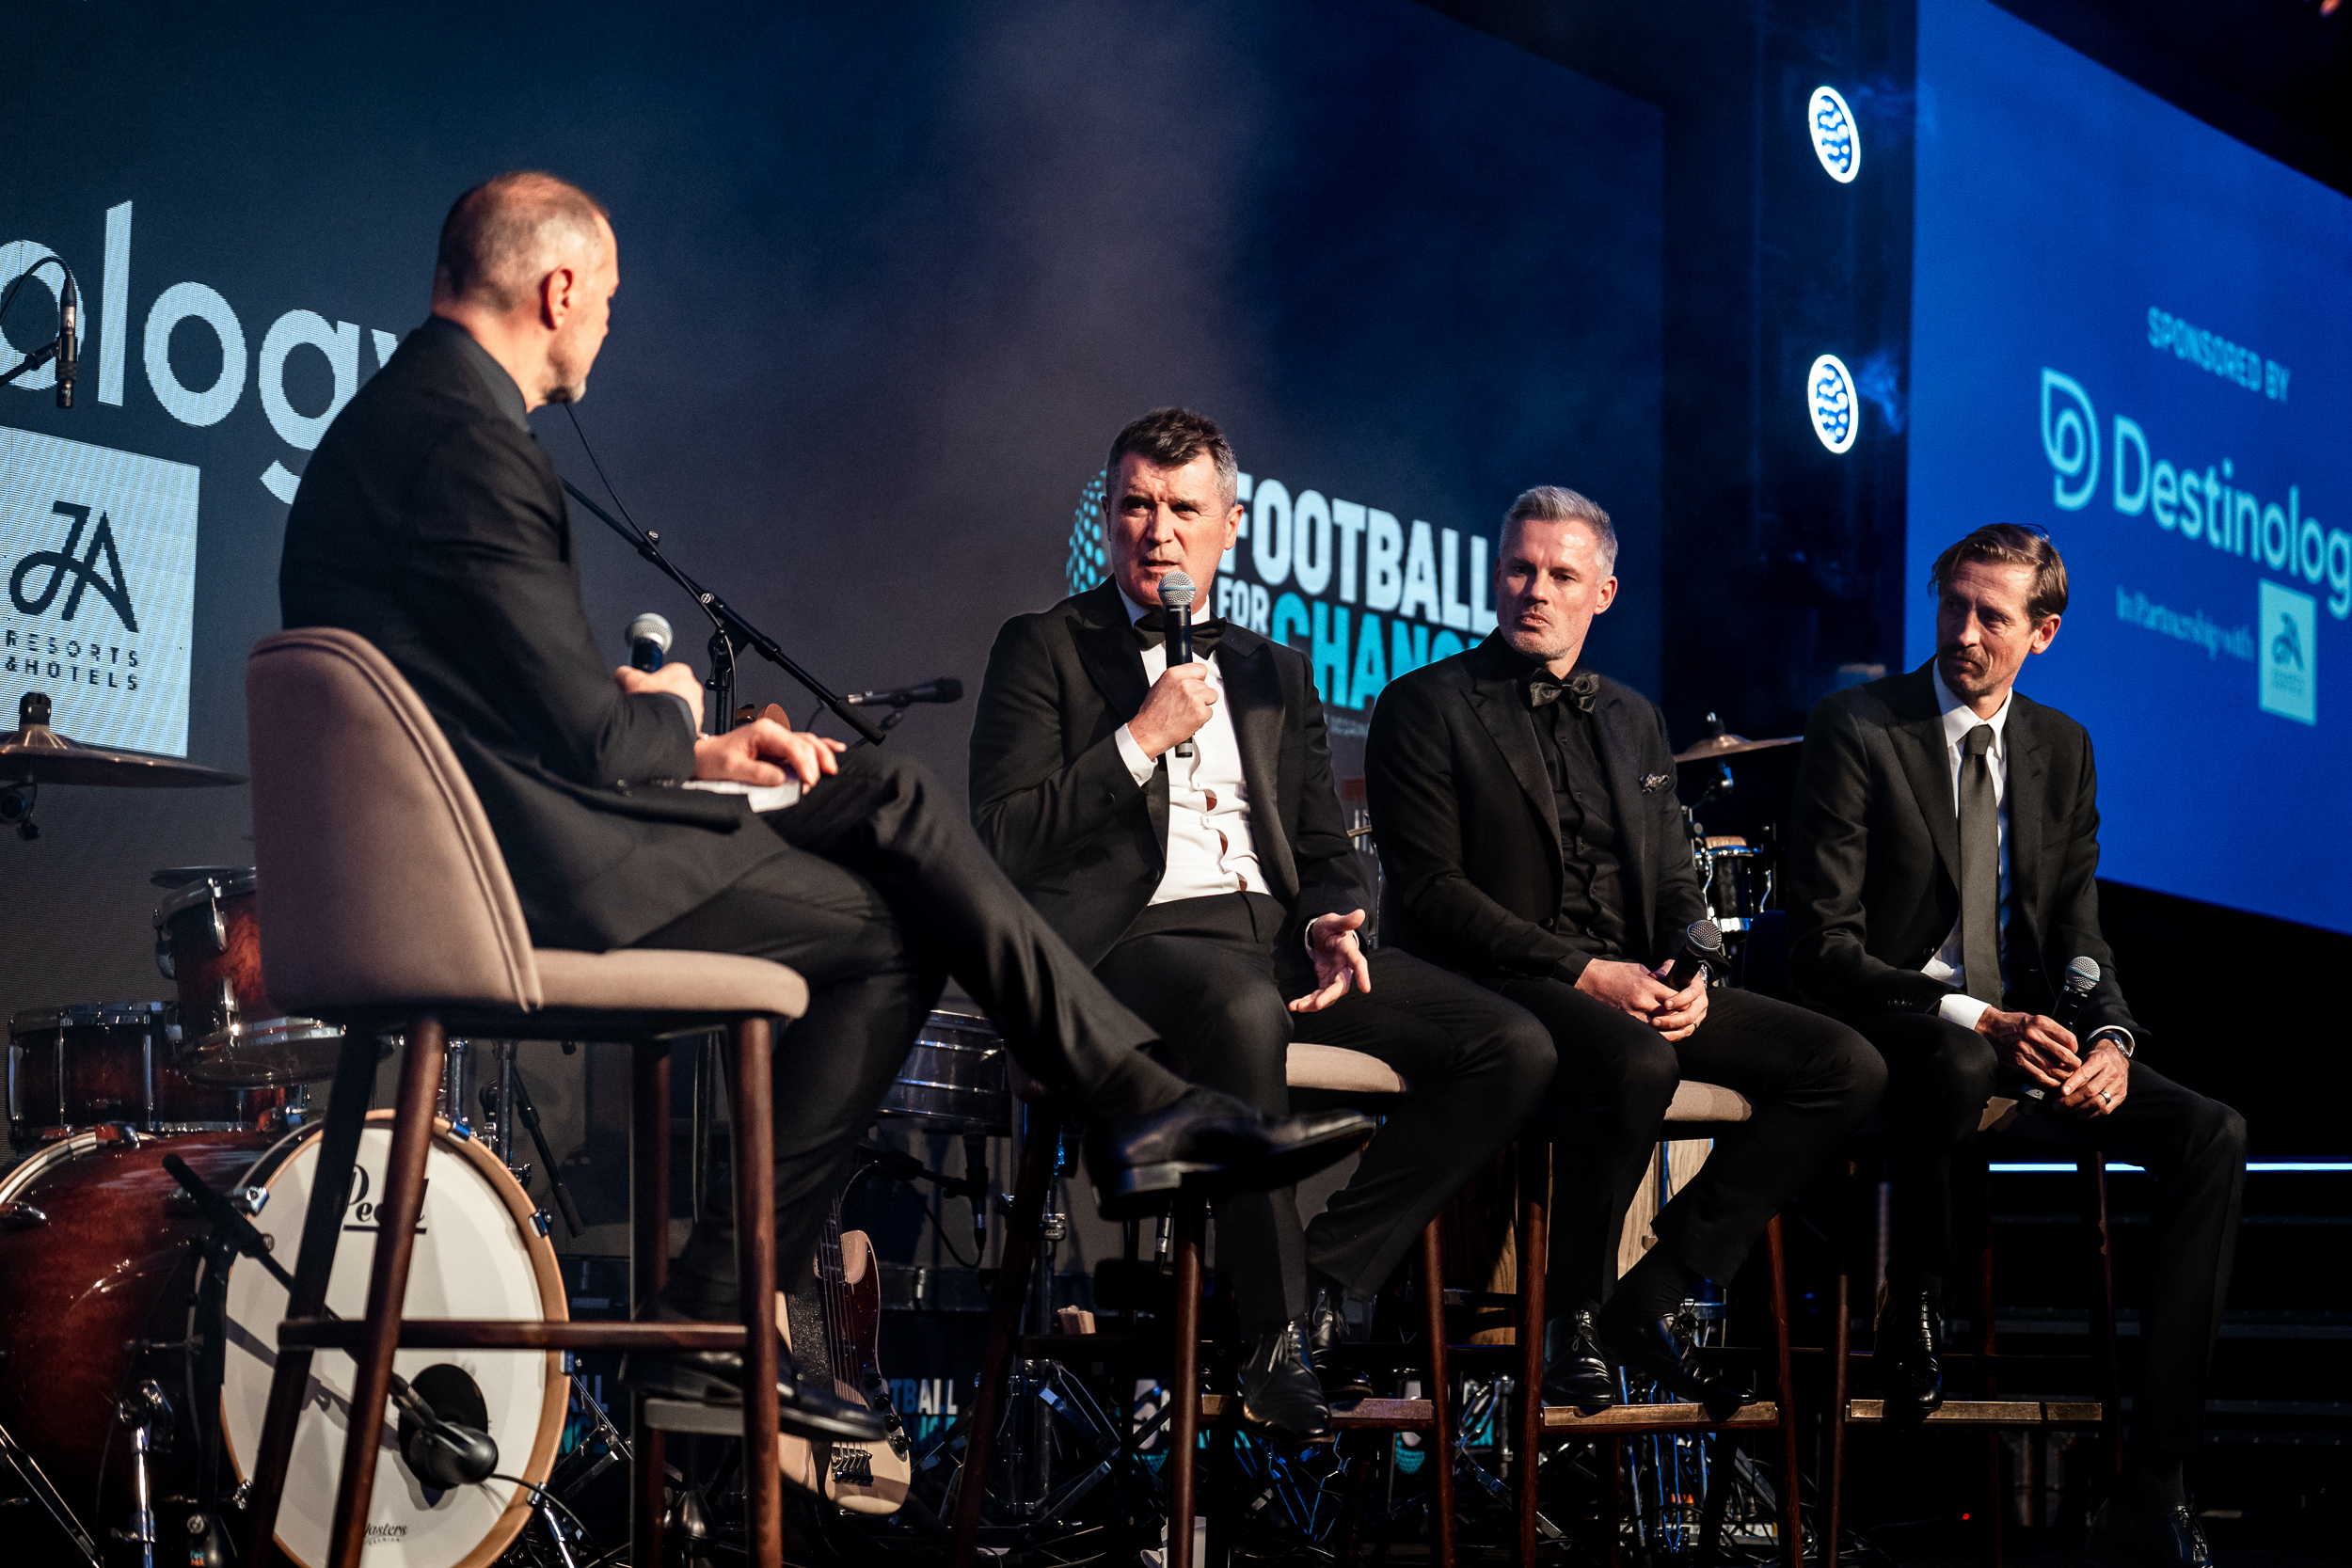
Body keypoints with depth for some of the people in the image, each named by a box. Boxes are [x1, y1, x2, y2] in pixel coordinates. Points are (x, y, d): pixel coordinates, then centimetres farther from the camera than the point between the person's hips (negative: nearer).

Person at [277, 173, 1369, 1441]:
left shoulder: (403, 417, 15)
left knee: (887, 796, 11)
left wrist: (695, 753, 10)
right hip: (534, 872, -11)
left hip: (503, 823, 11)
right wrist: (674, 718, 1)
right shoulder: (467, 446, -19)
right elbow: (588, 735, -21)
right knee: (889, 926, -2)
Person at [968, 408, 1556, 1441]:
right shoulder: (1046, 650, 10)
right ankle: (1279, 1339, -30)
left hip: (1277, 934, 6)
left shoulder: (1275, 673, 26)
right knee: (1243, 1010, -42)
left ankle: (1328, 1281, -10)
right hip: (1137, 938, -6)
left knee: (1514, 1047, -15)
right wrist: (1142, 739, -6)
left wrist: (1334, 923, 0)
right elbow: (1003, 842, -2)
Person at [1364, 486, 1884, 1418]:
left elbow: (1675, 885, 19)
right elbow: (1428, 895, -9)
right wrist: (1583, 973, -17)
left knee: (1847, 1067, -11)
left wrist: (1691, 978, -5)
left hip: (1638, 988, 7)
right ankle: (1575, 1318, -16)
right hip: (1509, 985, -7)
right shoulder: (1426, 708, 1)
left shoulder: (1632, 719, 21)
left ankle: (1653, 1297, -8)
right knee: (1635, 1063, -38)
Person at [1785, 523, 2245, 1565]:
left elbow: (2078, 930, 11)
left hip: (2026, 1032, 6)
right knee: (1958, 1069, -42)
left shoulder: (2062, 749, 12)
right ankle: (1911, 1314, -11)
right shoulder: (1855, 729, -6)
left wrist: (2109, 1036, -12)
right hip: (1899, 1034, -6)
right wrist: (1976, 1022, -24)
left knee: (2212, 1135, -17)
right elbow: (1825, 945, -12)